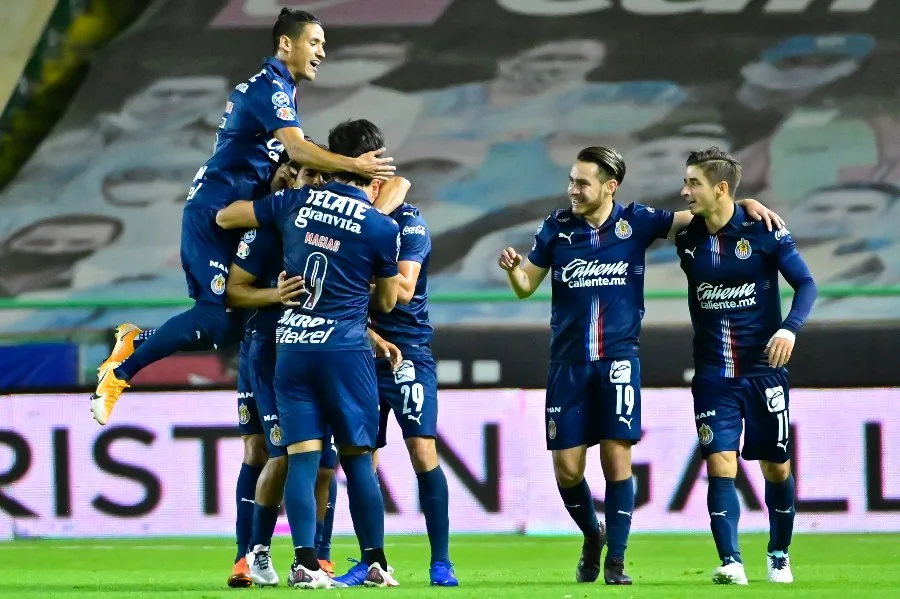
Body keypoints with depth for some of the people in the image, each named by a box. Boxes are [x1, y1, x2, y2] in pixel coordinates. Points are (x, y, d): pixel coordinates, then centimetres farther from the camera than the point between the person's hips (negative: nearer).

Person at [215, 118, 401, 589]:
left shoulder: (297, 202, 3)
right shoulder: (381, 228, -5)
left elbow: (224, 217, 15)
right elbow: (386, 301, 9)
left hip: (291, 345, 3)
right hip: (344, 347, -3)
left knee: (301, 457, -1)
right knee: (357, 458, 5)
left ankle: (305, 562, -11)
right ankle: (375, 563, 9)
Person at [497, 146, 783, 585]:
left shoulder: (635, 222, -2)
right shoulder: (557, 227, 2)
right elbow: (526, 286, 8)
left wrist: (745, 205, -9)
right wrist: (512, 268, -14)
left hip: (618, 358, -1)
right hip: (569, 362, 1)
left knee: (617, 457, -8)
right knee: (566, 466, -1)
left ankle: (615, 561, 1)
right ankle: (592, 535, 27)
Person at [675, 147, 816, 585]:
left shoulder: (763, 231, -10)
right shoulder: (687, 240, 2)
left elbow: (805, 284, -8)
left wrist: (789, 328, -23)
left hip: (763, 370, -2)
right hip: (713, 376, 2)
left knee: (776, 468, 8)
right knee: (720, 465, -12)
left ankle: (779, 556, 27)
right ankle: (731, 563, -16)